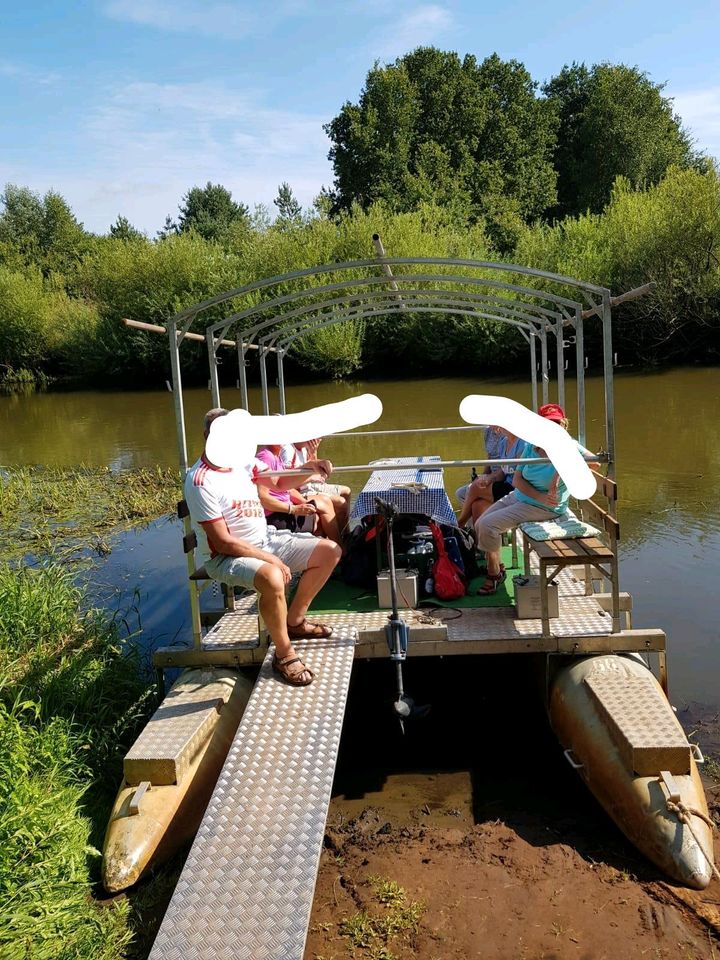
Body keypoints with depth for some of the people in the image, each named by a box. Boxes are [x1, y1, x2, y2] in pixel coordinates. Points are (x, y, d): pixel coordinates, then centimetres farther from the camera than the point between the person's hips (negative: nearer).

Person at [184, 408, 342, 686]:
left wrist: (309, 468, -9)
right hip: (227, 557, -9)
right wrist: (270, 559, -20)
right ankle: (284, 655, -16)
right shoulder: (200, 483, -22)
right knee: (273, 578, -40)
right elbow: (224, 543, -22)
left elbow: (280, 481, 11)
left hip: (266, 540, 9)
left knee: (329, 551, 4)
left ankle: (294, 621, 16)